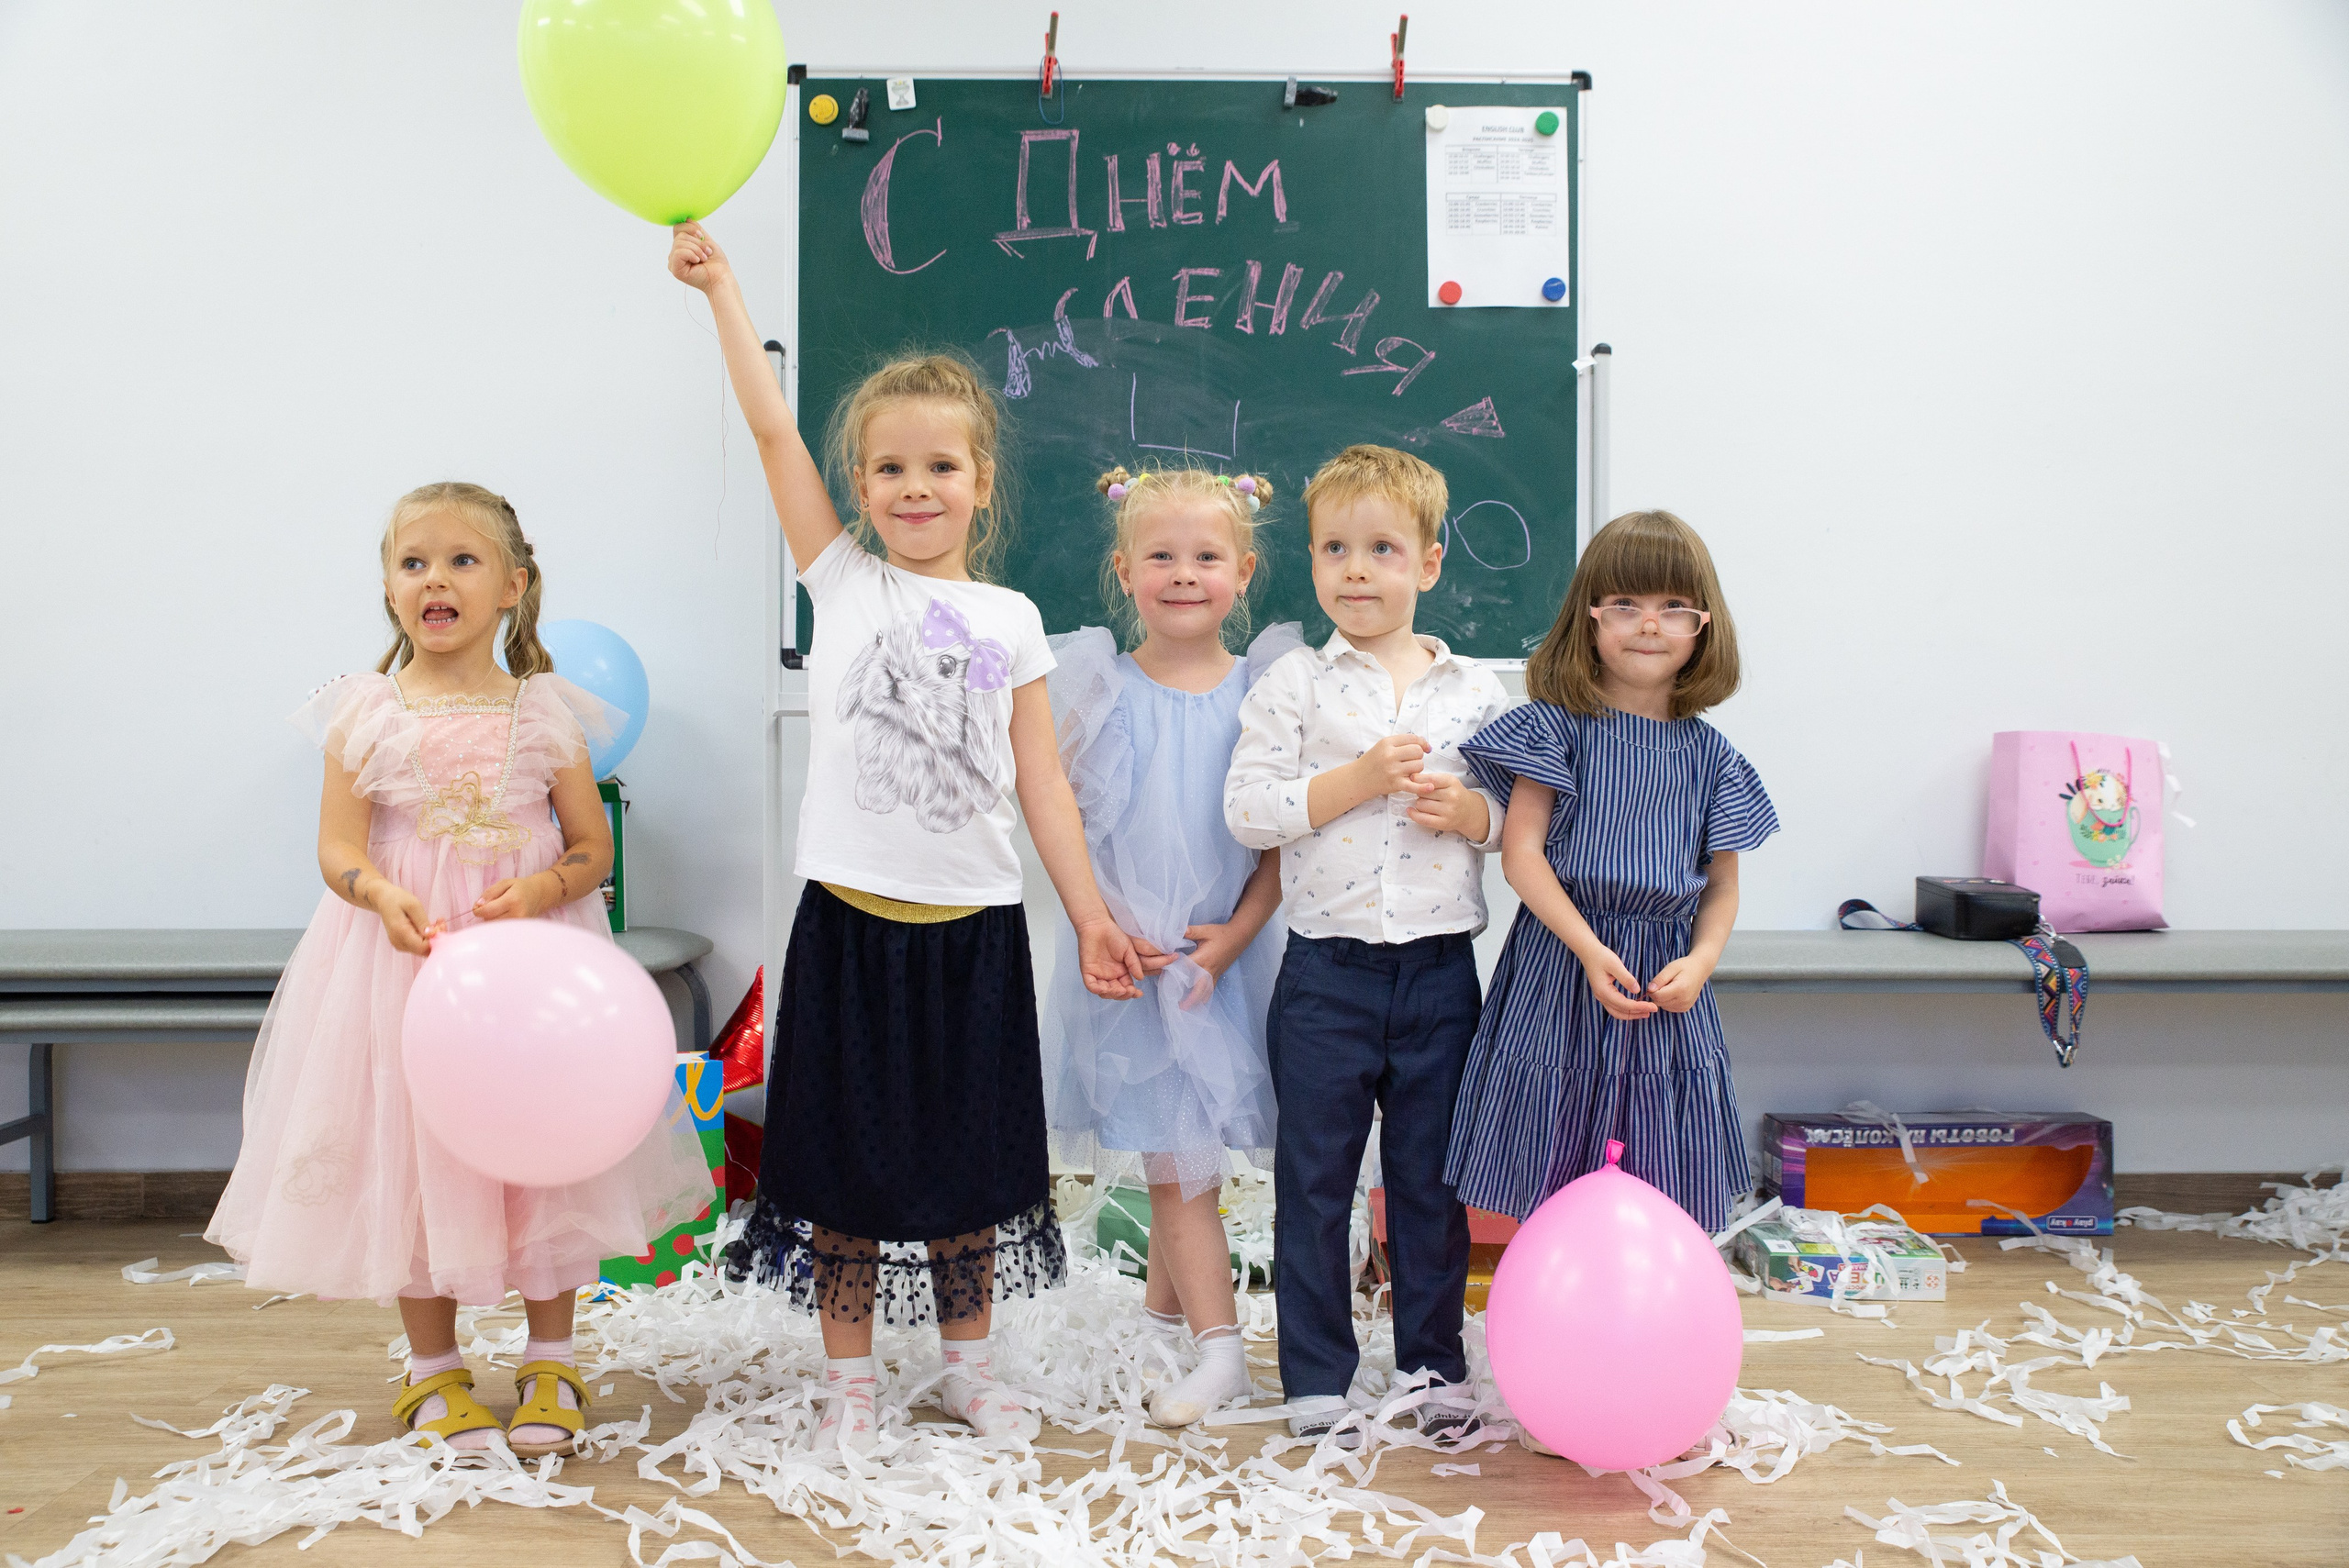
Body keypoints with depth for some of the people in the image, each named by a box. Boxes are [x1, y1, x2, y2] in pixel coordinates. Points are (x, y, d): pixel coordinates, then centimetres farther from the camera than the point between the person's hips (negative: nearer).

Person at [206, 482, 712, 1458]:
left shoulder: (546, 711, -1)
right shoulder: (365, 712, -1)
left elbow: (593, 848, 2)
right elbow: (337, 848, -2)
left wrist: (543, 888, -18)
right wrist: (384, 895, -22)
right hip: (406, 952, 0)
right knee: (413, 1152, 6)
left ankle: (549, 1363, 23)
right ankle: (432, 1369, 25)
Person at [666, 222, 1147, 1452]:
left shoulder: (1009, 619, 5)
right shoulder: (842, 581, 2)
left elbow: (1040, 779, 5)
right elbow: (771, 427, -4)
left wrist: (1091, 917, 2)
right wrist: (719, 283, -7)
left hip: (973, 923, 1)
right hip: (854, 919, -1)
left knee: (969, 1153, 13)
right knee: (849, 1148, 8)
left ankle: (968, 1363, 31)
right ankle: (850, 1377, 25)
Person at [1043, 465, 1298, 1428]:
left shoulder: (1264, 690, 0)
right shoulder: (1102, 688, -2)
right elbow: (1064, 822, -1)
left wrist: (1235, 932, -9)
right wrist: (1108, 923, -11)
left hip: (1225, 954, 1)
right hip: (1130, 953, -1)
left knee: (1183, 1149, 10)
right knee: (1174, 1157, 1)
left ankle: (1165, 1308, 26)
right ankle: (1215, 1345, 10)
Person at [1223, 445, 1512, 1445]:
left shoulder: (1476, 690, 5)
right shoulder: (1293, 685, -1)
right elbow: (1247, 810, -9)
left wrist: (1466, 811, -12)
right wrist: (1357, 779, -17)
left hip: (1441, 971, 2)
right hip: (1328, 974, -1)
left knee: (1431, 1179, 13)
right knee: (1315, 1179, 8)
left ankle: (1433, 1363, 29)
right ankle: (1316, 1377, 21)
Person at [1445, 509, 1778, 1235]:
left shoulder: (1709, 755, 7)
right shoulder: (1559, 726, -2)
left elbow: (1721, 885, 11)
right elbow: (1521, 852, -7)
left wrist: (1700, 960, -8)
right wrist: (1589, 949, -17)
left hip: (1666, 983, 3)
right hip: (1562, 967, -3)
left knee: (1660, 1198, 6)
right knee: (1551, 1194, 3)